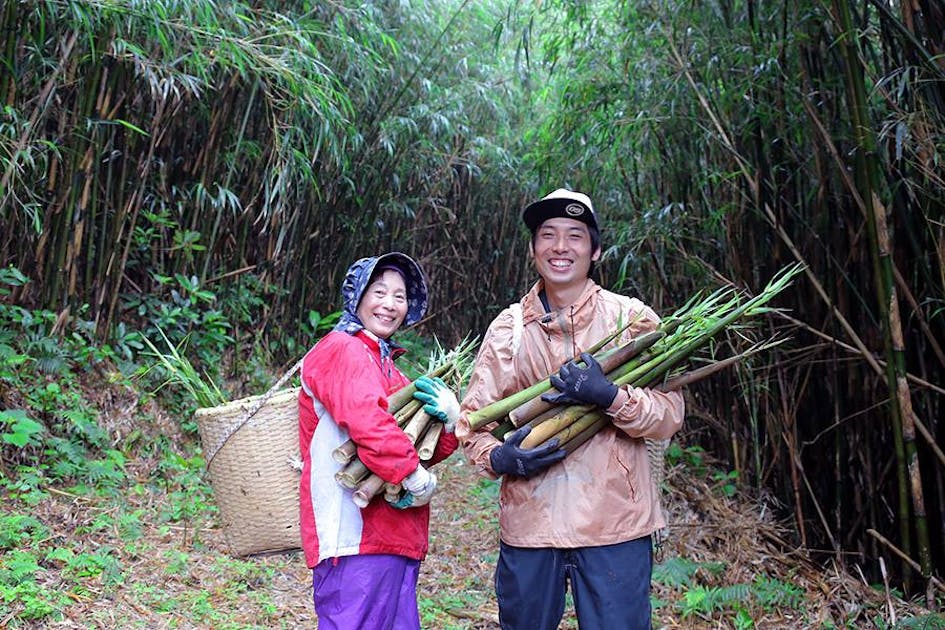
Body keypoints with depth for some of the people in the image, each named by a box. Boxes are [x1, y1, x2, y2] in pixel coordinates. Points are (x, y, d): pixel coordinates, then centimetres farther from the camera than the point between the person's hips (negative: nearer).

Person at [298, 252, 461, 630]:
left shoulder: (385, 364, 23)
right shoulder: (343, 350, -6)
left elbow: (434, 449, 17)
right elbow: (369, 425, -24)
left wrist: (448, 413, -4)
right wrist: (419, 481, -16)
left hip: (394, 538, 10)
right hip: (357, 536, -10)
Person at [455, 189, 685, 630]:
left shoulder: (632, 318, 0)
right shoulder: (508, 327, 4)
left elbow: (669, 416, -5)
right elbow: (470, 419, 6)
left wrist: (608, 396, -22)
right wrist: (498, 458, -14)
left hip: (615, 524, -2)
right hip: (528, 523, 2)